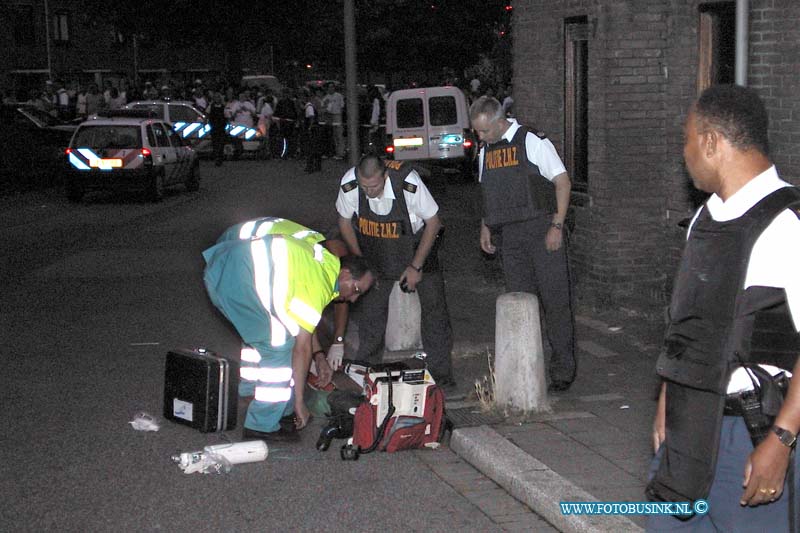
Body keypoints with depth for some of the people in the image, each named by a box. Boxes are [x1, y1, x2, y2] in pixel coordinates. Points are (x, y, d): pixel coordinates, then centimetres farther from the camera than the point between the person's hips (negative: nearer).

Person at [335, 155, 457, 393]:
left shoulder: (409, 183, -33)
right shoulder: (349, 185, -25)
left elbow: (433, 222, -18)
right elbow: (345, 222, -4)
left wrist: (416, 266, -17)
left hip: (417, 247, -2)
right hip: (375, 253, 2)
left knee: (434, 308, -5)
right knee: (369, 312, 1)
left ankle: (441, 373, 5)